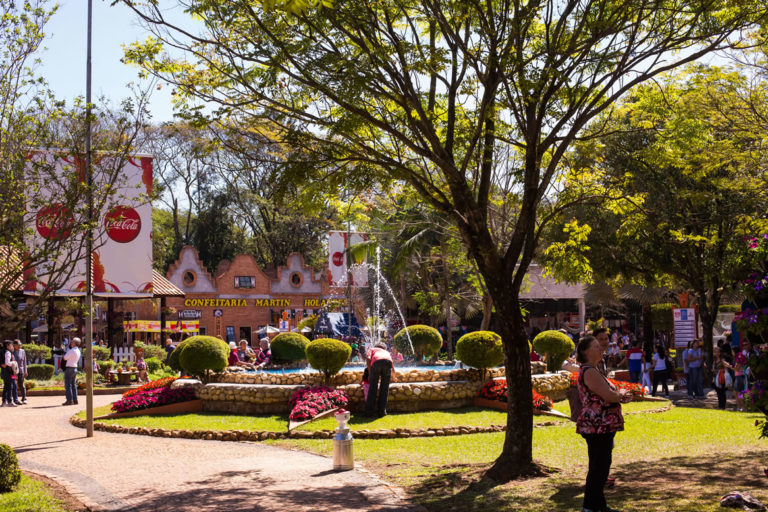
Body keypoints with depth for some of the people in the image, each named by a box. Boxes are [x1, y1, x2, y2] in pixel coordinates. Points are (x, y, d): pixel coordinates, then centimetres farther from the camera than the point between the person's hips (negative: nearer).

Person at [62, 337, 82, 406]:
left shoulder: (71, 351, -17)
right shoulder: (78, 351, 11)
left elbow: (65, 358, -14)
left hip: (69, 368, -9)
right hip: (75, 368, 9)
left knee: (68, 385, -6)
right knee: (73, 385, 12)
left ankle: (69, 400, -10)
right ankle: (75, 400, 12)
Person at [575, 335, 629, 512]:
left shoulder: (592, 371, 17)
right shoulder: (589, 372, -18)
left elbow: (605, 396, 26)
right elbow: (610, 396, -23)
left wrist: (619, 395, 5)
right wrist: (621, 393, -2)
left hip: (602, 427, 11)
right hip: (597, 427, -11)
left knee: (601, 466, 16)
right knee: (598, 467, -5)